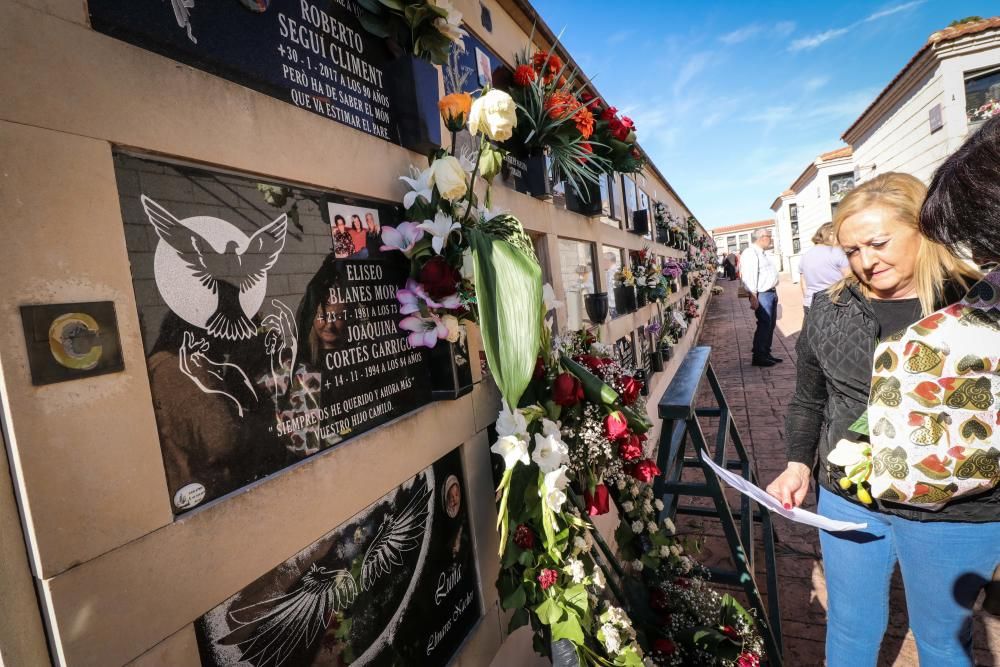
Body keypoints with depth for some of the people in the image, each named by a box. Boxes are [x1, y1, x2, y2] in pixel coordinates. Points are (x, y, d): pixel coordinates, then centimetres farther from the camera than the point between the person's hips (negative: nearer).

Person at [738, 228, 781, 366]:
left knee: (770, 325, 14)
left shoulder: (761, 253, 19)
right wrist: (753, 297, -25)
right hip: (762, 295, -10)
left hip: (771, 293, 10)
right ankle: (758, 357, 0)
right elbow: (749, 277, -21)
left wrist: (774, 292, 19)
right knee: (764, 325, -8)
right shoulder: (750, 253, -14)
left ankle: (766, 354, 23)